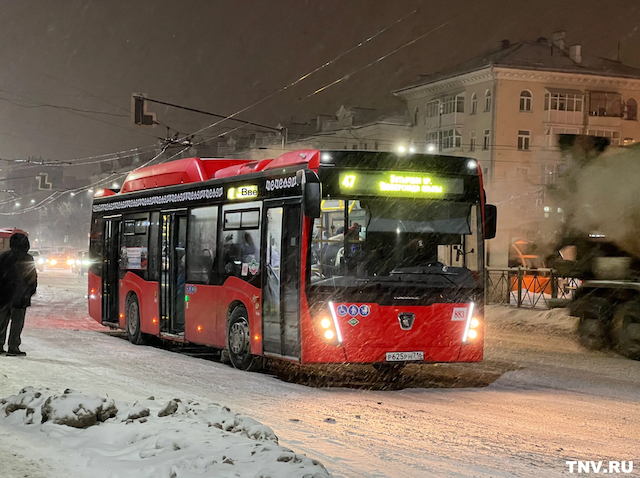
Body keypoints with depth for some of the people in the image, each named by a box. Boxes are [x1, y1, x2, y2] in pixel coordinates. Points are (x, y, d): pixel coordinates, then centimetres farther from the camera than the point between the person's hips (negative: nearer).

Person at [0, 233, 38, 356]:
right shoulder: (27, 259, -8)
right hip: (19, 297, -4)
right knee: (17, 322, 1)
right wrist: (30, 292, 11)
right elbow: (33, 278, -3)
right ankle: (13, 347, -1)